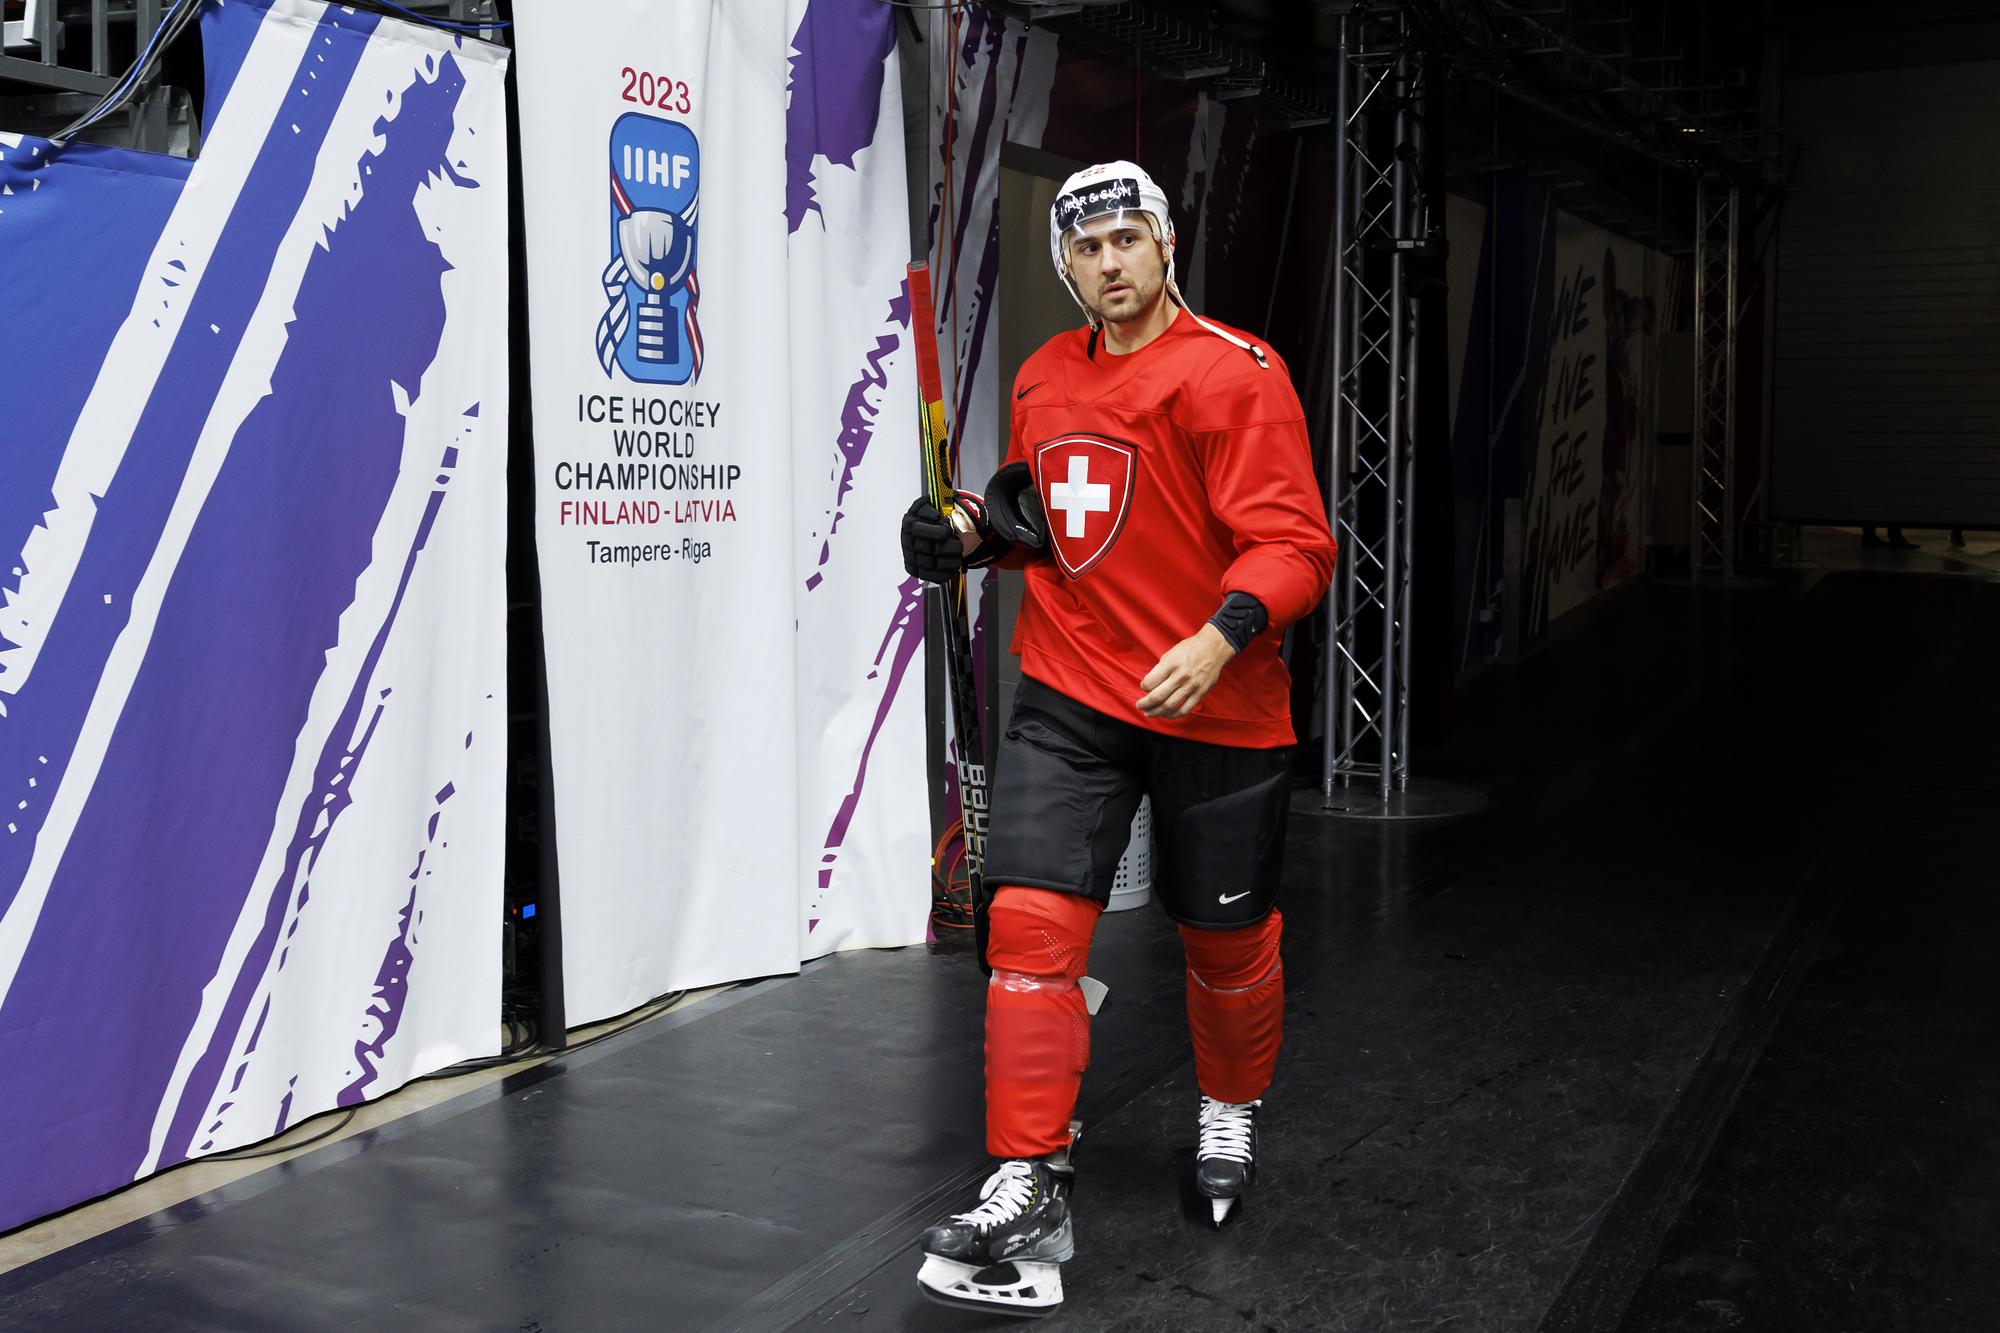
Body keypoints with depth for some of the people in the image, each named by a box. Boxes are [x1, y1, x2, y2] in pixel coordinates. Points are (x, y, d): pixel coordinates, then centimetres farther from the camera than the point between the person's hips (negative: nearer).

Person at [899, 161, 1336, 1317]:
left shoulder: (1237, 373, -11)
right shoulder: (1045, 377, 9)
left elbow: (1295, 542, -17)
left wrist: (1221, 636, -33)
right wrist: (976, 533, 2)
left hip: (1215, 706, -4)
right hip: (1071, 698, 4)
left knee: (1228, 937, 13)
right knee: (1031, 920, -10)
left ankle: (1234, 1110, 43)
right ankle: (1028, 1192, -2)